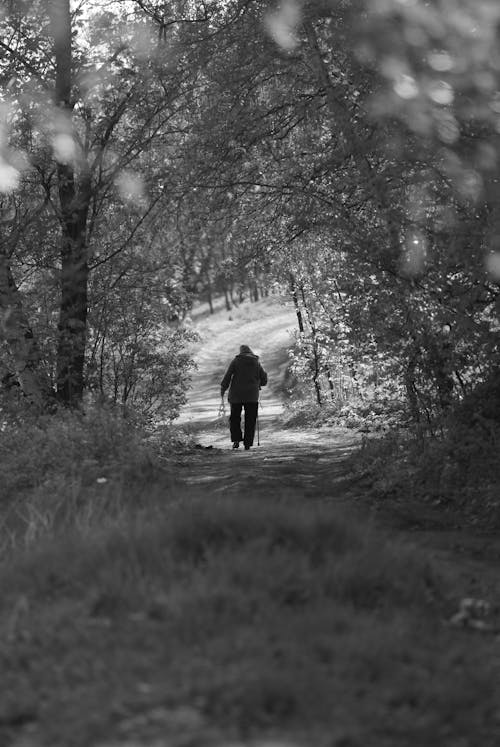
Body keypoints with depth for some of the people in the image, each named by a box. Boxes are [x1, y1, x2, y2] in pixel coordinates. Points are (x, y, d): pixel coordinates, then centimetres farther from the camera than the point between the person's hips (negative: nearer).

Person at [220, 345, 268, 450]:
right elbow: (264, 378, 10)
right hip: (252, 396, 2)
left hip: (236, 394, -2)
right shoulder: (256, 362, 8)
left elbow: (227, 376, -5)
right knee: (250, 420, 6)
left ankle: (236, 440, -5)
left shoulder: (236, 361, -1)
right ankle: (248, 444, 3)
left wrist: (223, 388, 5)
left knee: (235, 418, 9)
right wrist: (258, 384, 29)